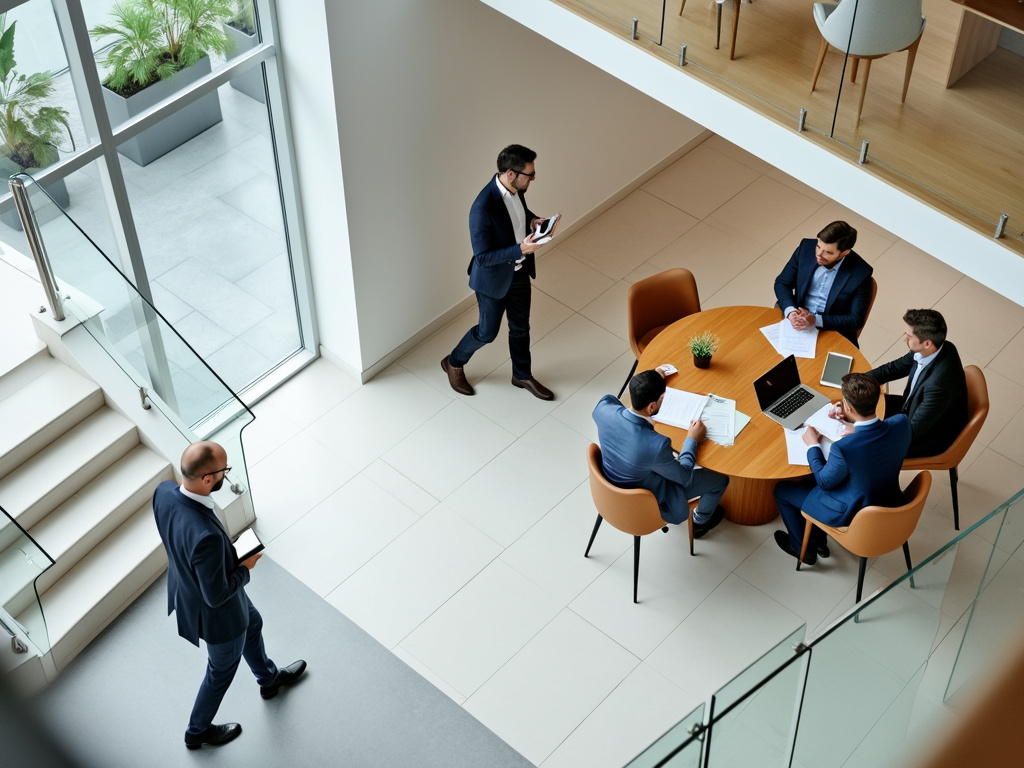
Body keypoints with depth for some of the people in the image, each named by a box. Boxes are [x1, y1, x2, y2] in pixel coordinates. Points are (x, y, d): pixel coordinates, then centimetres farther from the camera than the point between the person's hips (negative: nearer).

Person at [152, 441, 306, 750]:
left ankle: (269, 678, 64)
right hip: (215, 613, -8)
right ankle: (198, 731, 51)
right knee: (221, 672, 24)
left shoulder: (164, 491, -24)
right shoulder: (206, 535, -47)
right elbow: (217, 596, -33)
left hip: (187, 585, 8)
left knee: (252, 624, 35)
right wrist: (245, 568, -16)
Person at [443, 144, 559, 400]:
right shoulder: (483, 208, -35)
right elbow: (482, 257, -29)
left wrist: (533, 220, -8)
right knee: (488, 331, 14)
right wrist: (521, 249, -36)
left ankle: (522, 375, 45)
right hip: (494, 278, -7)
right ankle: (454, 363, 42)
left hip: (520, 272, 7)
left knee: (520, 327, 22)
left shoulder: (515, 188, -11)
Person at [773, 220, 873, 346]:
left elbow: (856, 320, -10)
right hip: (796, 323, 2)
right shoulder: (806, 248, -7)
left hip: (833, 333, -2)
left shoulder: (860, 273, -15)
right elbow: (782, 283, 3)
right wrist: (790, 311, -17)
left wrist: (816, 320, -23)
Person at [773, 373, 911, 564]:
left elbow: (825, 481, -17)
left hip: (852, 515, -6)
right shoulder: (901, 424, -22)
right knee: (811, 480, 30)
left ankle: (801, 546, 39)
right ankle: (819, 541, 45)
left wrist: (813, 446, -4)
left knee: (782, 490, 17)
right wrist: (850, 418, -1)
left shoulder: (844, 448, -38)